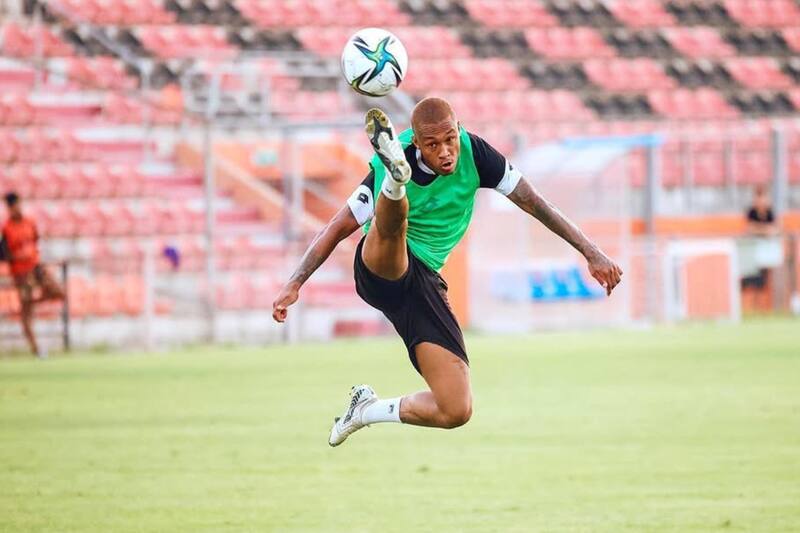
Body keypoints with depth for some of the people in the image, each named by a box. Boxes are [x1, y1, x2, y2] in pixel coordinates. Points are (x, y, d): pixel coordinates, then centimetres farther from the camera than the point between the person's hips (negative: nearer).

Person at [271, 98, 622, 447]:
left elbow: (532, 202, 1)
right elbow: (339, 227, -7)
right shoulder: (384, 170, -16)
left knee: (457, 412, -6)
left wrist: (591, 252, 0)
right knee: (392, 221, -40)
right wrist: (294, 283, -12)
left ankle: (368, 410, 16)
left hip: (424, 282, 4)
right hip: (379, 269, -4)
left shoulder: (472, 152, -6)